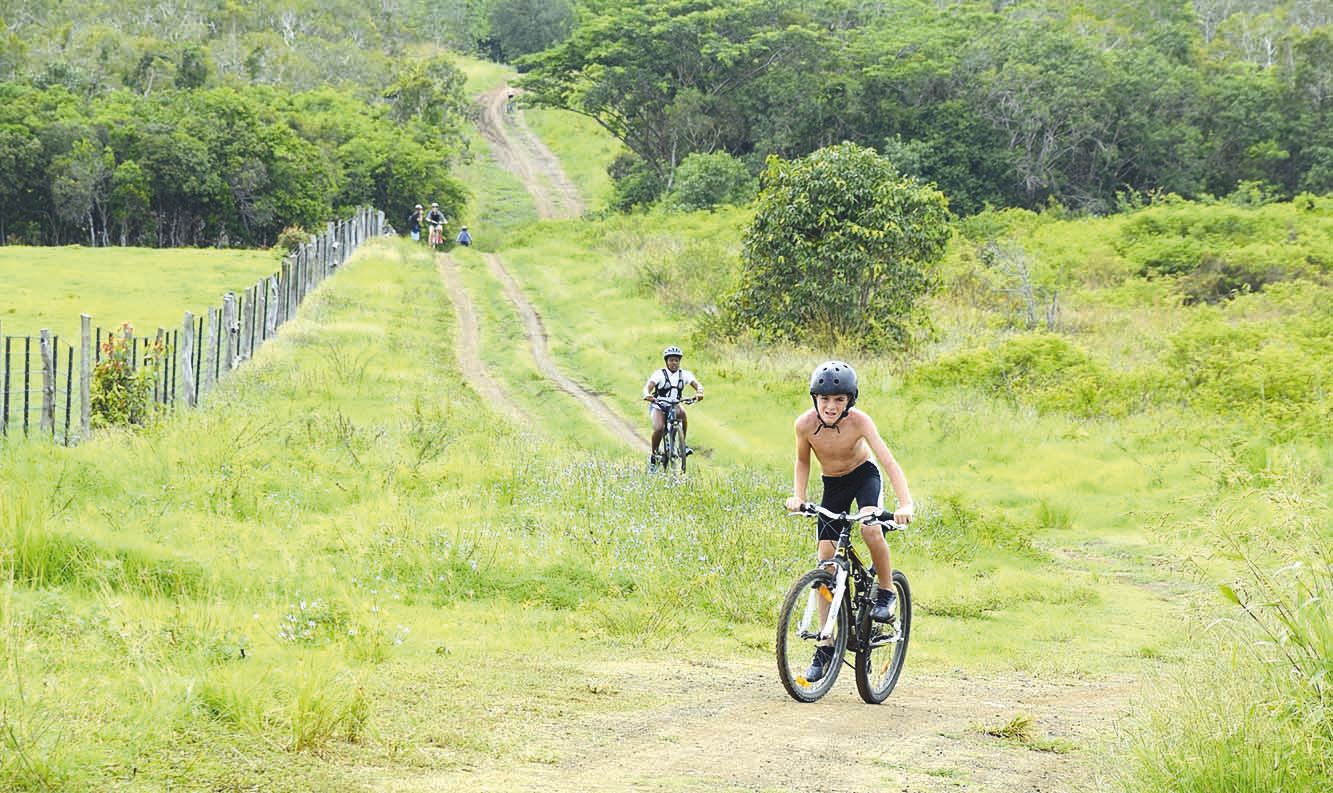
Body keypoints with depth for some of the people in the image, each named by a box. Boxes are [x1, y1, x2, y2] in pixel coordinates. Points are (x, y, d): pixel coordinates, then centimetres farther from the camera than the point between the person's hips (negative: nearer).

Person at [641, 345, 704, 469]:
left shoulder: (685, 374, -3)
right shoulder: (659, 374, -12)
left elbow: (697, 385, -15)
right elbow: (648, 386, -26)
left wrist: (699, 392, -40)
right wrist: (647, 394, -50)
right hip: (658, 407, -3)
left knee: (682, 412, -32)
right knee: (659, 429, -28)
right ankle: (654, 454, -4)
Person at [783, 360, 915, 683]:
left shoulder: (858, 421, -29)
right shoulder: (805, 424, -22)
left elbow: (889, 462, -33)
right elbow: (802, 462, -1)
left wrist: (905, 504, -45)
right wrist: (798, 496, -16)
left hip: (864, 475, -3)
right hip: (832, 485, 3)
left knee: (871, 528, -34)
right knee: (826, 562, -4)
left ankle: (886, 592, -7)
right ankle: (827, 644, 3)